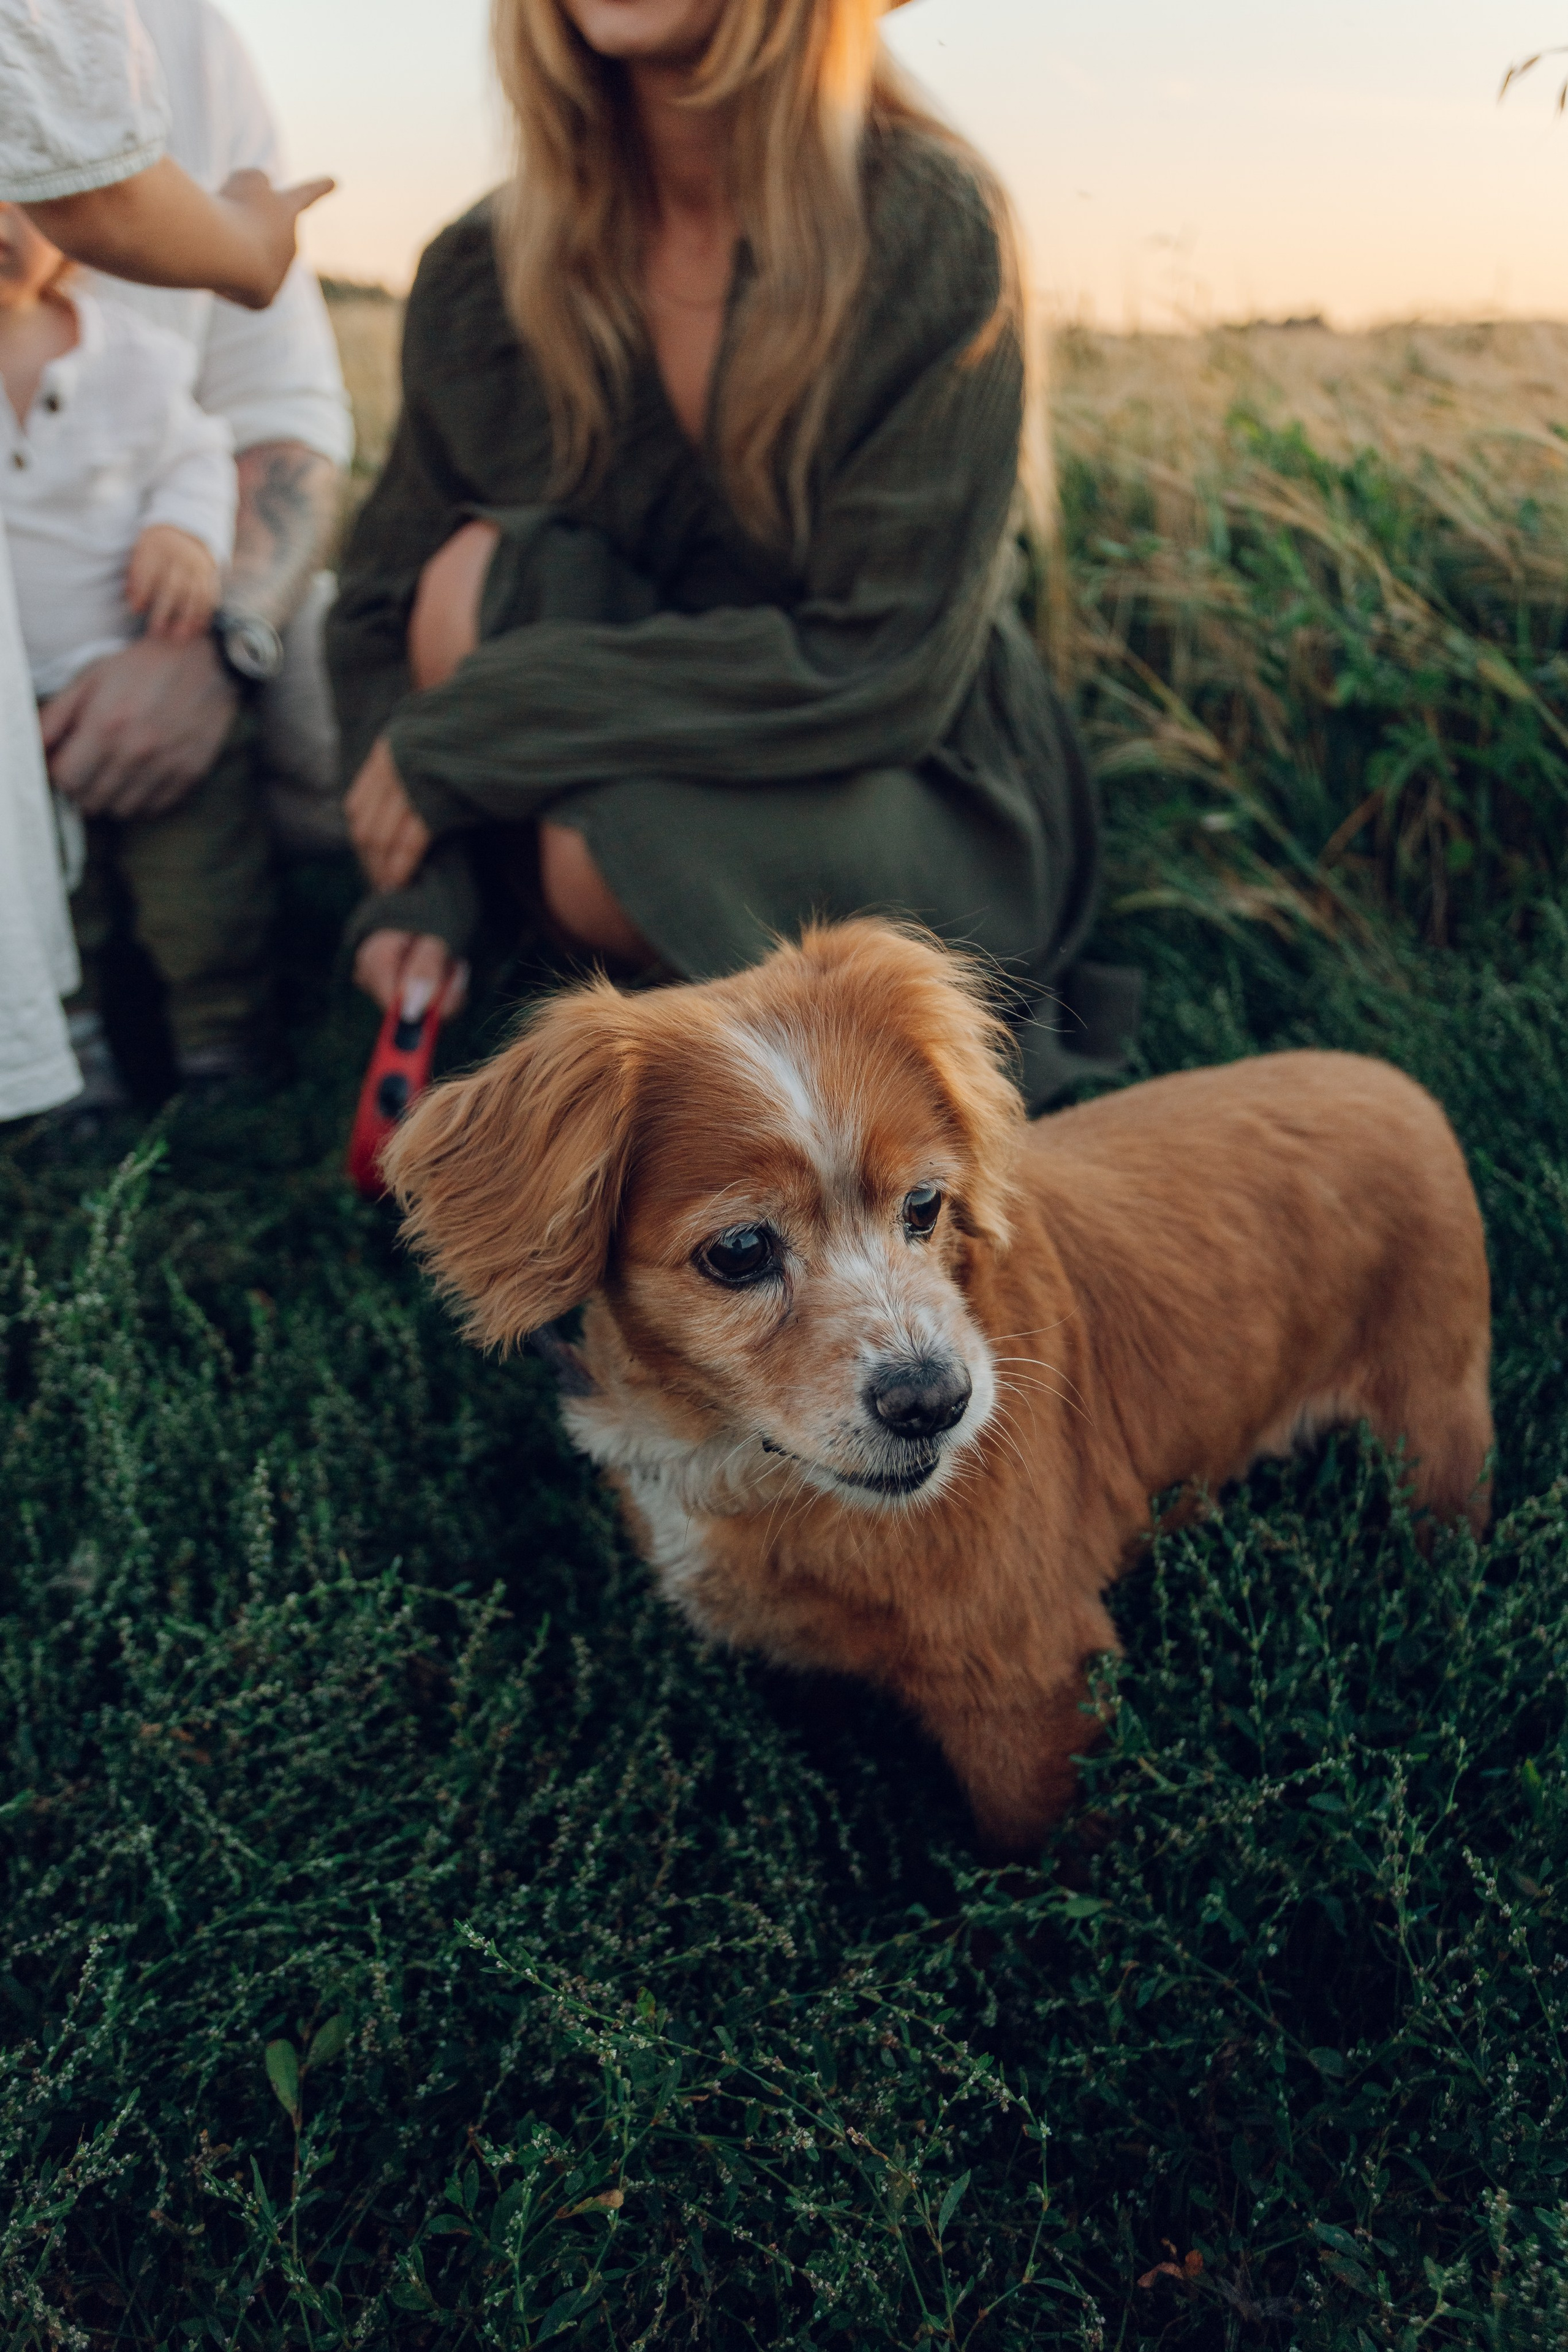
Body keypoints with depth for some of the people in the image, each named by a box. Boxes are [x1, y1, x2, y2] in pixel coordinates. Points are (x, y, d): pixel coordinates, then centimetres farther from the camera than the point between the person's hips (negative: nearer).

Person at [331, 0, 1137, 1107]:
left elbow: (887, 666, -23)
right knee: (485, 573, -22)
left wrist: (485, 724, -23)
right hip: (681, 751, 4)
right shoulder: (483, 273, -5)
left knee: (602, 848, -32)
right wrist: (416, 884, -15)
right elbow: (394, 601, 4)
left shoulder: (926, 224, -17)